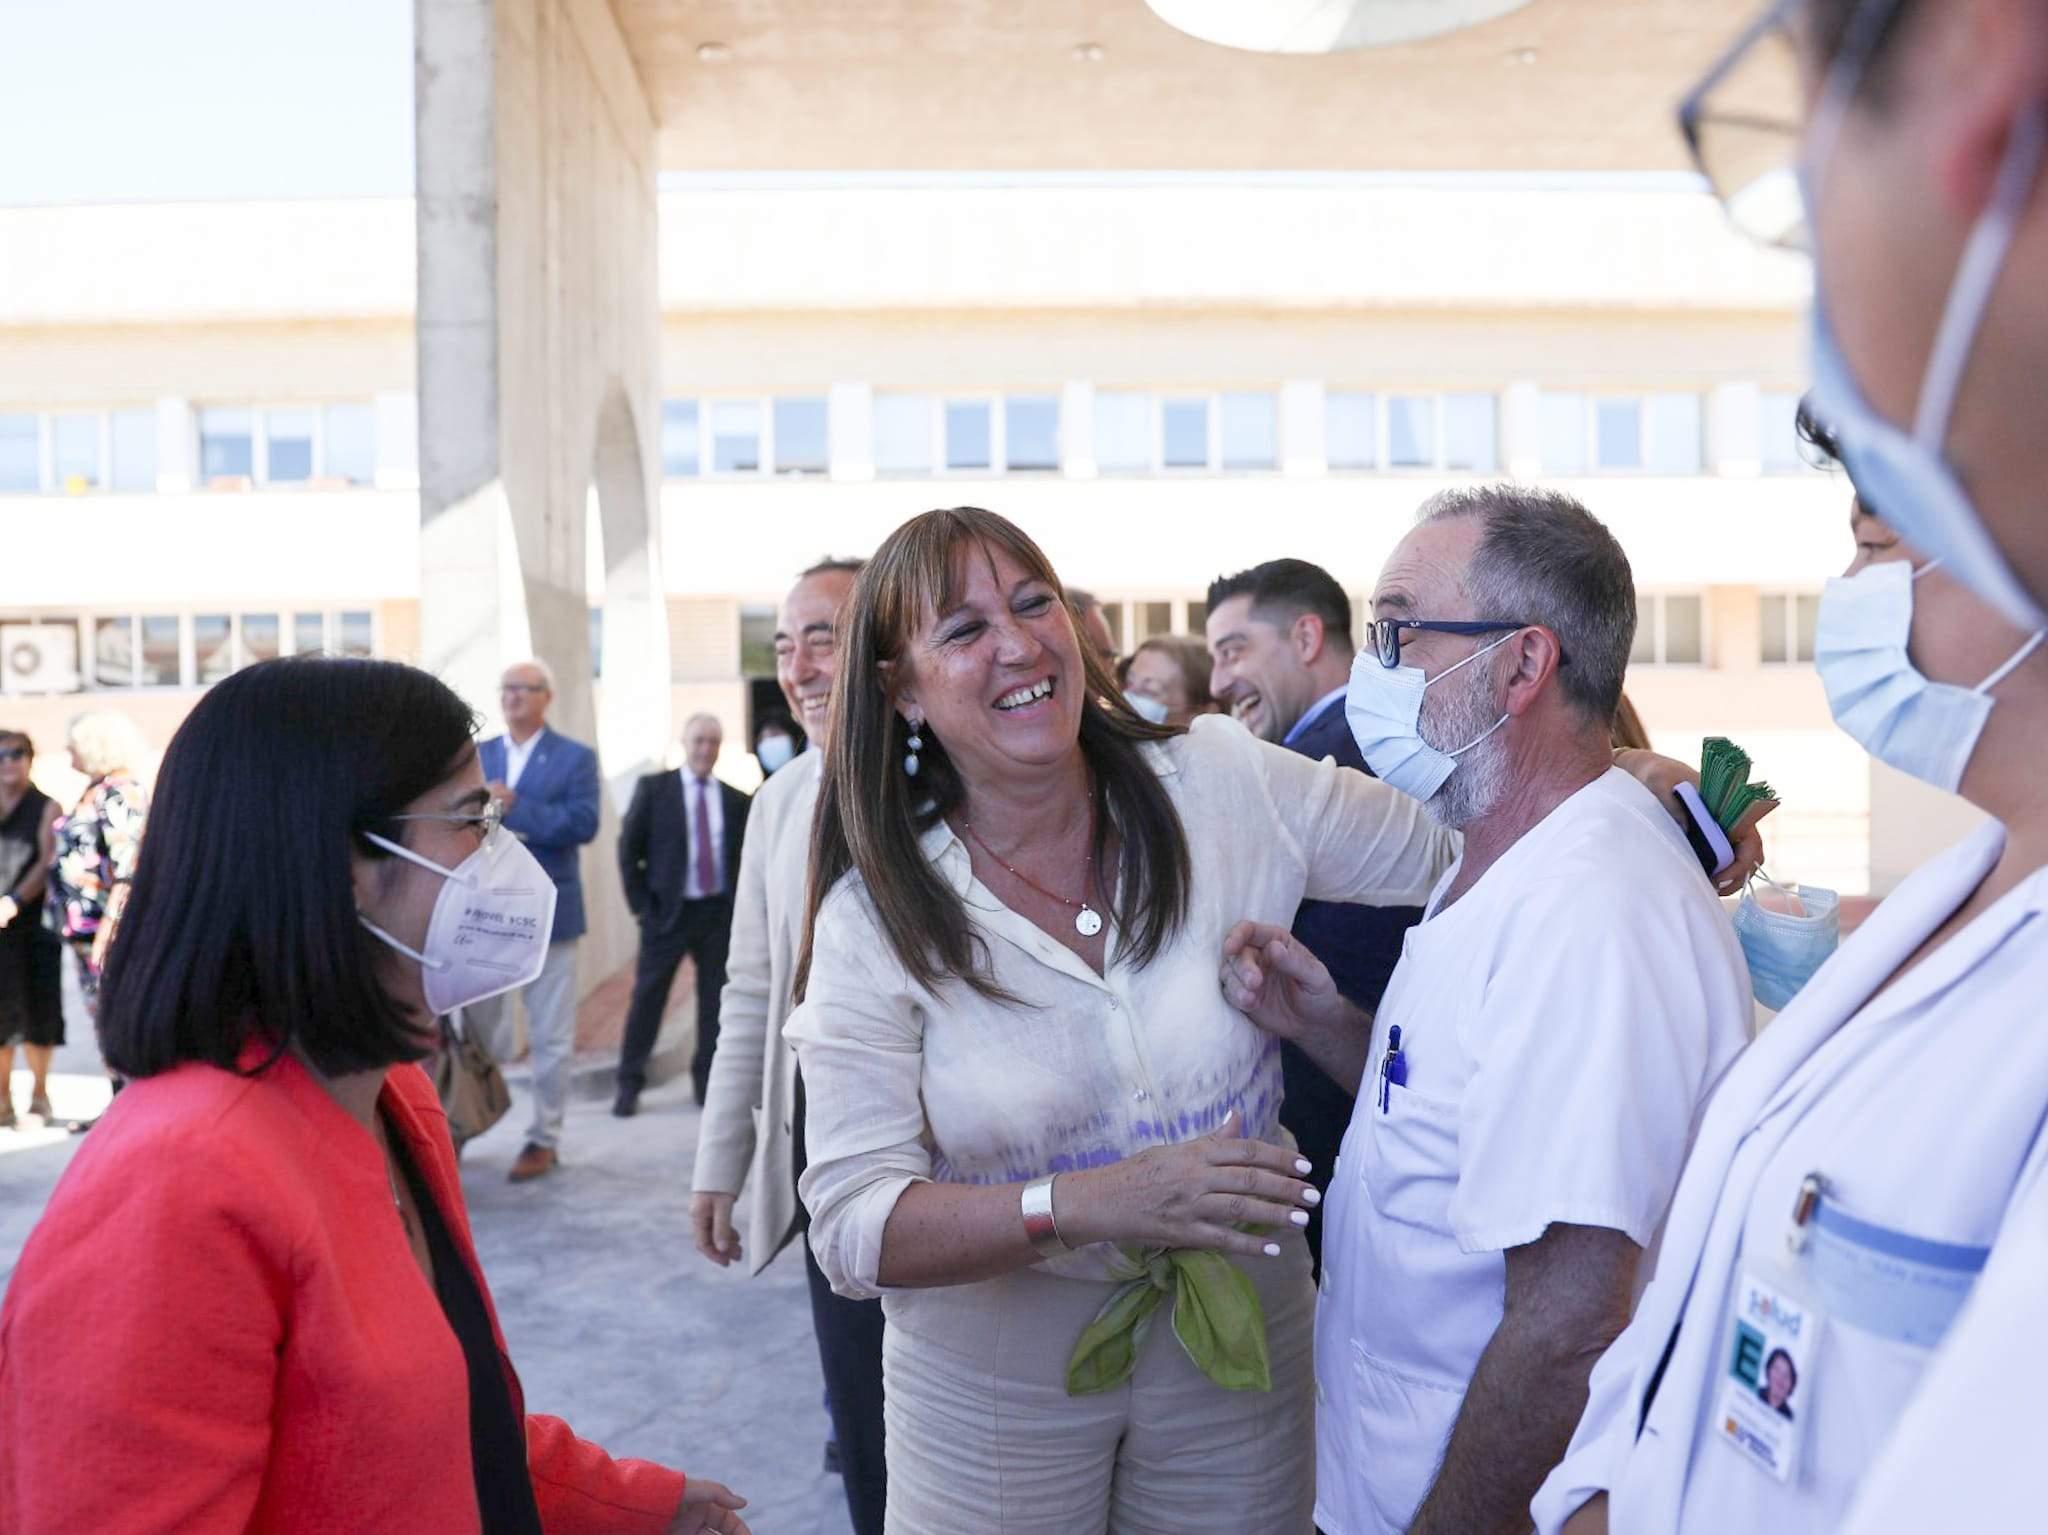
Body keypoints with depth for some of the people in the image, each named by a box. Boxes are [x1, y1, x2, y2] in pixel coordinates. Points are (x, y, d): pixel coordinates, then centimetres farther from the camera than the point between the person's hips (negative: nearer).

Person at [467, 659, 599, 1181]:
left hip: (547, 911, -3)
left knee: (550, 1036, 4)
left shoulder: (575, 758, -1)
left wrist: (515, 807, -20)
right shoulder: (476, 756, 11)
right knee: (477, 1025, 13)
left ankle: (544, 1139, 15)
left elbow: (583, 823, -14)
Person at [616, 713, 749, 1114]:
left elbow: (744, 856, 11)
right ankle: (629, 1085, 15)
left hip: (719, 912, 2)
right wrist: (641, 904, -4)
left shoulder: (734, 799, 6)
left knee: (716, 1001, 7)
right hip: (668, 911, -2)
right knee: (647, 998, 2)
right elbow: (629, 847, 1)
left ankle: (708, 1082, 18)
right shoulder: (654, 788, 0)